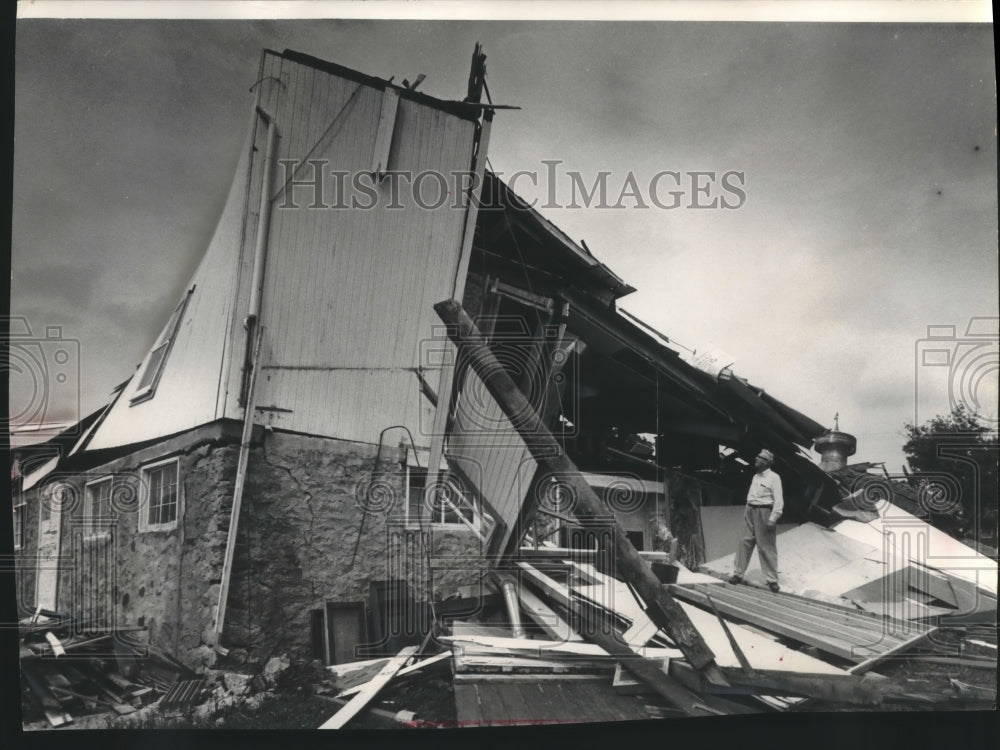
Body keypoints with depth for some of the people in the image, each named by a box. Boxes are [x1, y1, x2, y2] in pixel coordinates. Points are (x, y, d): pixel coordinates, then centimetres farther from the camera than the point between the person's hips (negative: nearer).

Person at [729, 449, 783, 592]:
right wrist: (746, 512, 15)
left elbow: (779, 500, -14)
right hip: (751, 512, 7)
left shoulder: (773, 477, -9)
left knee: (766, 548, -2)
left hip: (764, 513, -7)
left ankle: (772, 580, 7)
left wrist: (773, 519, -19)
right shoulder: (755, 477, 15)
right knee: (745, 542, 6)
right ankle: (738, 574, 13)